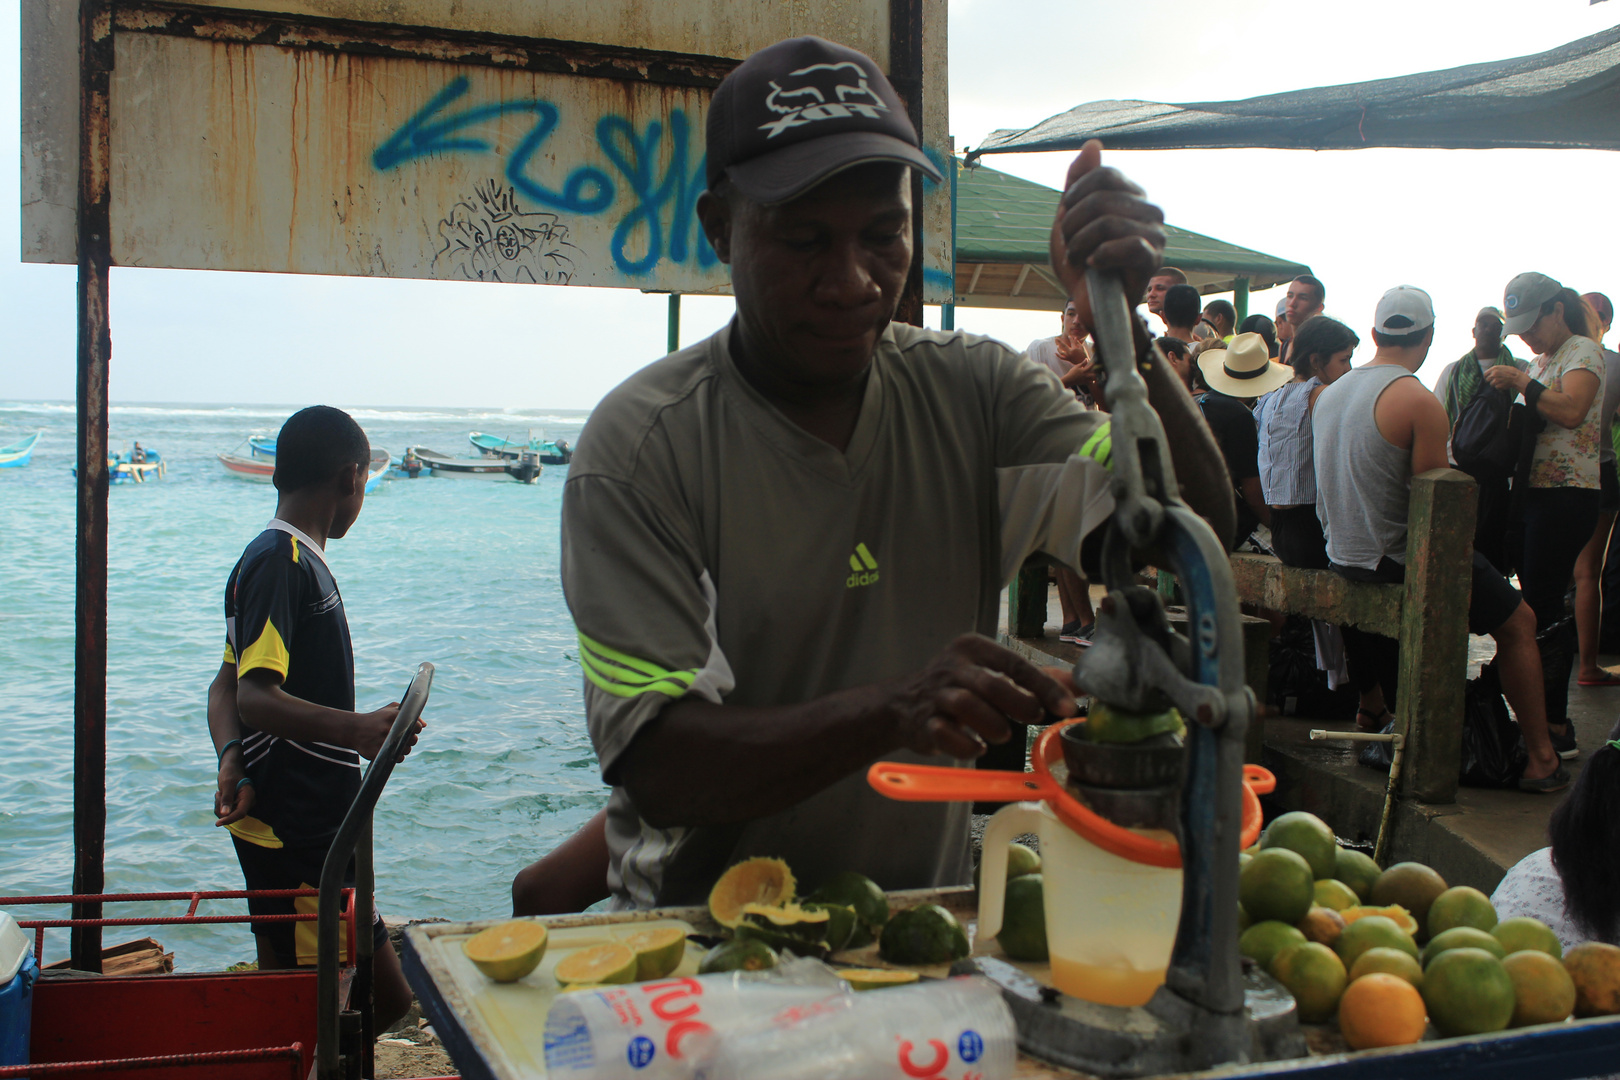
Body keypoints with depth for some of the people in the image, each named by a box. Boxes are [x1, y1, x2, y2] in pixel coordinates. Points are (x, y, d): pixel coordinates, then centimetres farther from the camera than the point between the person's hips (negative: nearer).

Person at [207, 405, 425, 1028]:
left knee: (383, 999, 11)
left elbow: (230, 683, 15)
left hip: (323, 824, 10)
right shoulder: (281, 560, -13)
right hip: (294, 832, -10)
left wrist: (232, 757, -3)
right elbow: (255, 696, -23)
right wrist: (355, 730, -37)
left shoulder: (298, 558, 18)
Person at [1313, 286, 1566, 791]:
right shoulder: (1420, 402, -18)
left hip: (1341, 557, 8)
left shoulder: (1328, 392, 5)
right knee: (1519, 623, 10)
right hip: (1399, 559, -7)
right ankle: (1541, 760, 14)